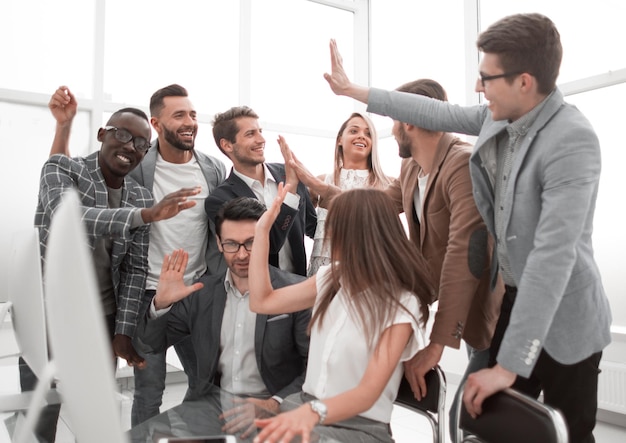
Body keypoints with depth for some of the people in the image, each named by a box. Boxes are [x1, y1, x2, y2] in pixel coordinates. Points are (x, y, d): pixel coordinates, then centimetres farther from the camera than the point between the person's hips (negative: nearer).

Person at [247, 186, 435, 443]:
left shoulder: (400, 304, -14)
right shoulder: (330, 278, 4)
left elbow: (368, 393, -21)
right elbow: (262, 302, 10)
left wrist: (313, 412, -40)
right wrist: (263, 229, 6)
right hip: (305, 404, 6)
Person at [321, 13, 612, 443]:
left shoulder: (573, 140, -27)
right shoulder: (500, 115, -4)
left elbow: (554, 254, -31)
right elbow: (438, 113, 10)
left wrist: (510, 363, -30)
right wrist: (355, 91, 14)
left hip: (563, 320, -6)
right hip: (513, 298, 7)